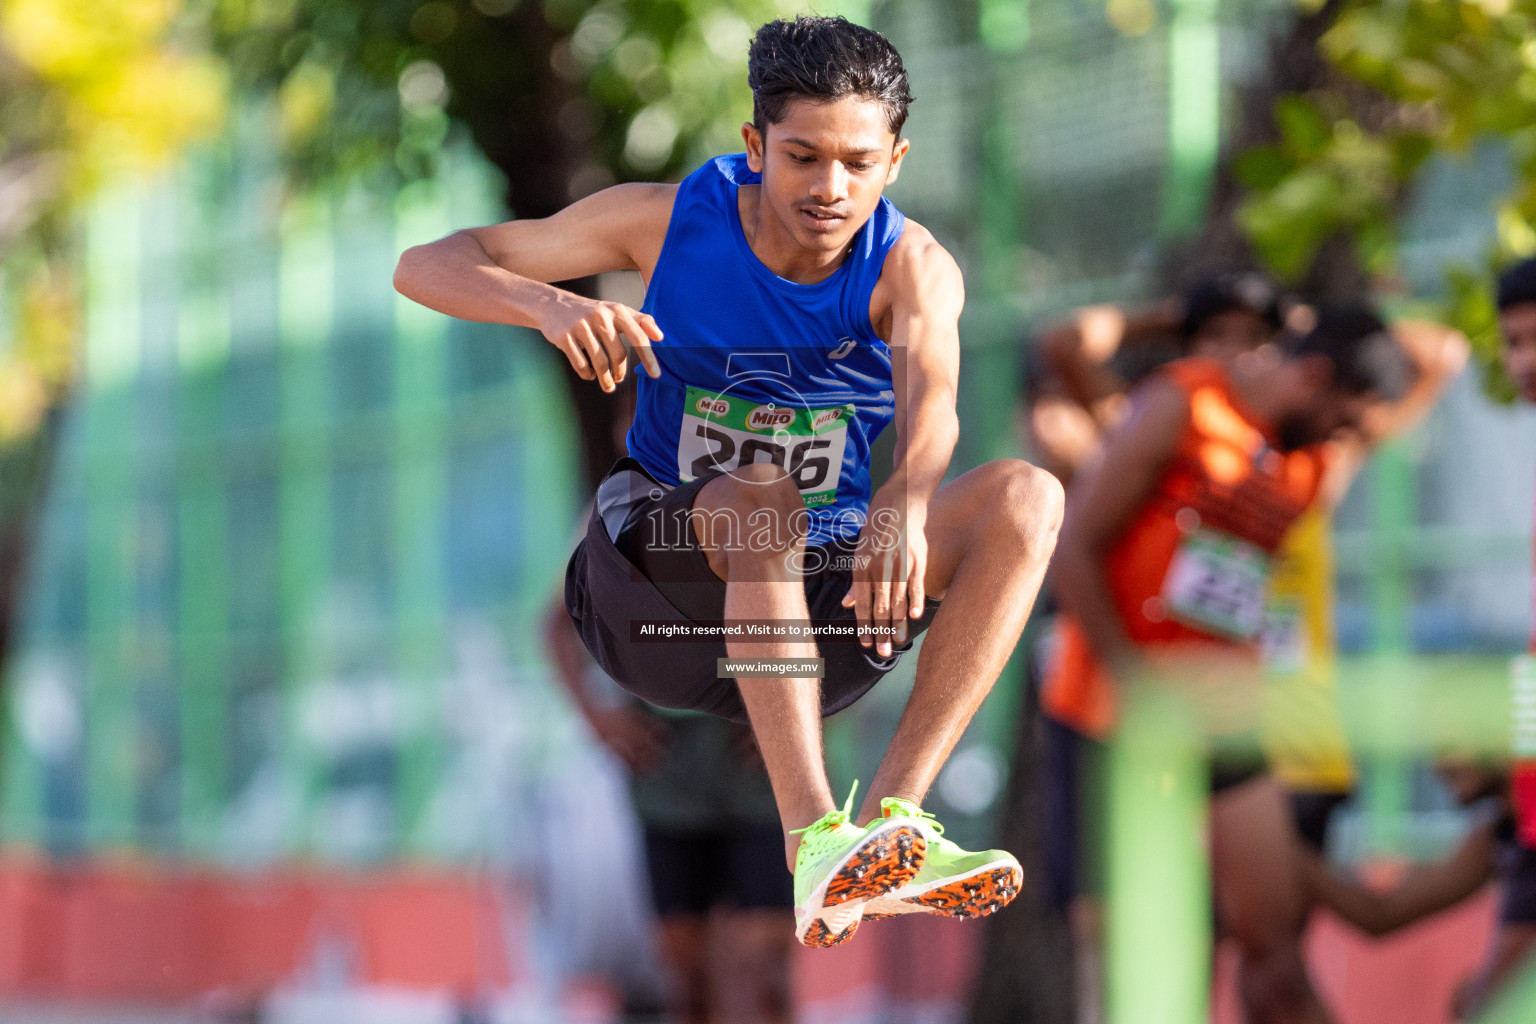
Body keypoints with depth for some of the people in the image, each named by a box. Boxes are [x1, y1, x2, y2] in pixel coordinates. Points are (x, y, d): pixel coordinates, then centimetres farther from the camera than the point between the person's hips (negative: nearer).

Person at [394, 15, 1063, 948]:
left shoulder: (910, 266, -9)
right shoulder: (672, 220, -8)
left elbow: (932, 400, -31)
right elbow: (425, 266, -11)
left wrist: (905, 502, -56)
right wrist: (549, 304, -34)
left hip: (822, 591, 2)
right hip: (663, 582, -2)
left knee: (1027, 496, -22)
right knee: (758, 495, -36)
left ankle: (896, 813, -35)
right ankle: (814, 843, -51)